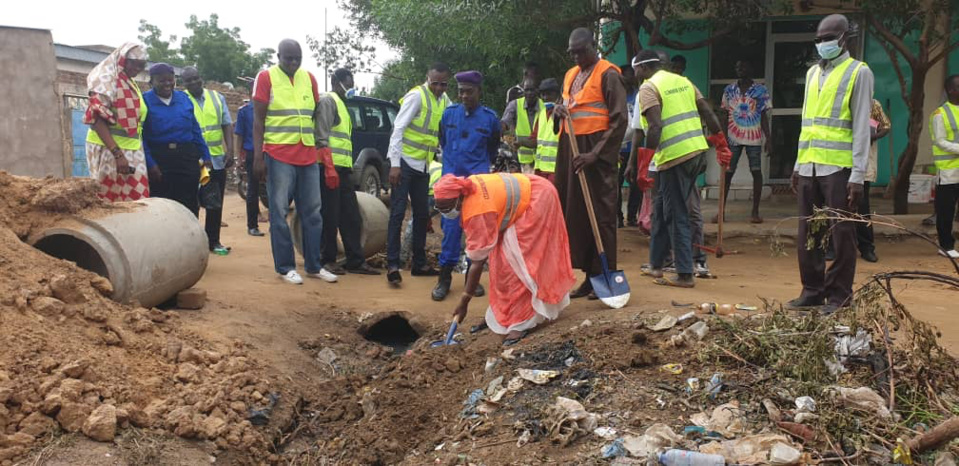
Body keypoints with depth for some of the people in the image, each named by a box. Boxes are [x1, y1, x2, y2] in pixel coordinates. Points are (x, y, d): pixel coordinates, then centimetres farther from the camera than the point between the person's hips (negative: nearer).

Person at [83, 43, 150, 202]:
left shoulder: (131, 84, 17)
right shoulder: (107, 80, -7)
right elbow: (97, 119, -16)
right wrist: (117, 154, -22)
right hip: (109, 150, -7)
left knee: (134, 200, 1)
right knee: (111, 200, -5)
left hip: (132, 151, 7)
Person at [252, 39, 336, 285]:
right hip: (279, 156, -5)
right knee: (279, 213, 0)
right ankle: (285, 267, 8)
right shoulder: (266, 77, -1)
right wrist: (258, 157, -10)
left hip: (308, 156, 5)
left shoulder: (309, 78, 11)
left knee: (312, 212, 8)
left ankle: (313, 265, 16)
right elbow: (258, 120, -4)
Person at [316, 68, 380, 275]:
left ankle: (356, 261, 10)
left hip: (343, 169, 9)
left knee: (351, 216, 7)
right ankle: (328, 260, 3)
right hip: (330, 167, -9)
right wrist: (329, 167, -21)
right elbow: (322, 137, -14)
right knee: (330, 217, -4)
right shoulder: (327, 101, -3)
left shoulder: (340, 104, 25)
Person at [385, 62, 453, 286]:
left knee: (422, 214, 12)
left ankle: (419, 263, 21)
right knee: (398, 213, -7)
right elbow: (398, 129, -16)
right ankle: (392, 265, -4)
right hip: (405, 162, -7)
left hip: (423, 165, 7)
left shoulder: (444, 101, 8)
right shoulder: (416, 96, -12)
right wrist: (394, 164, -21)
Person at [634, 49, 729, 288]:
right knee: (663, 208, 18)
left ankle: (685, 274, 3)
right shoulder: (683, 81, 17)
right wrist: (722, 145, 16)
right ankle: (656, 264, 27)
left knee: (677, 216, 0)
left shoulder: (648, 87, -5)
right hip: (698, 151, 8)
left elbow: (655, 127, -18)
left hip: (673, 156, -8)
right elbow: (709, 114, 13)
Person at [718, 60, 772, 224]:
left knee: (756, 172, -1)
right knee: (727, 173, 2)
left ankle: (755, 212, 6)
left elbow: (764, 116, 0)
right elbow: (725, 116, 8)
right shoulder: (729, 90, 7)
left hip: (754, 138, -1)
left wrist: (769, 139, -6)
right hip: (733, 137, 2)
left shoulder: (761, 90, 1)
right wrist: (722, 138, 2)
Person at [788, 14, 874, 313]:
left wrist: (858, 175, -11)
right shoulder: (813, 73, 18)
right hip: (809, 167, 6)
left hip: (839, 168, -6)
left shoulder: (858, 72, 0)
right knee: (807, 234, 9)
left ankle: (839, 296, 8)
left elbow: (861, 126, -6)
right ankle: (812, 291, 18)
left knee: (841, 234, 1)